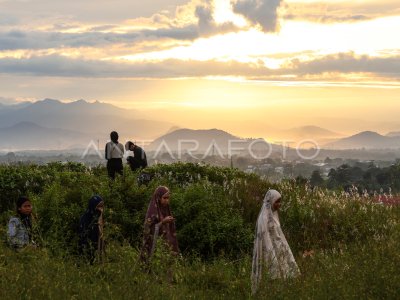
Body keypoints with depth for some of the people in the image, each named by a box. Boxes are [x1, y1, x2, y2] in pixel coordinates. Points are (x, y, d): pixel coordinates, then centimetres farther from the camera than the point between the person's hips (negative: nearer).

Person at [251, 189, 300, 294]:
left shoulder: (273, 215, 11)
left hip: (278, 252, 10)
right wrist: (273, 259, -23)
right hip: (271, 254, -10)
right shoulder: (264, 217, -17)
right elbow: (265, 238, -20)